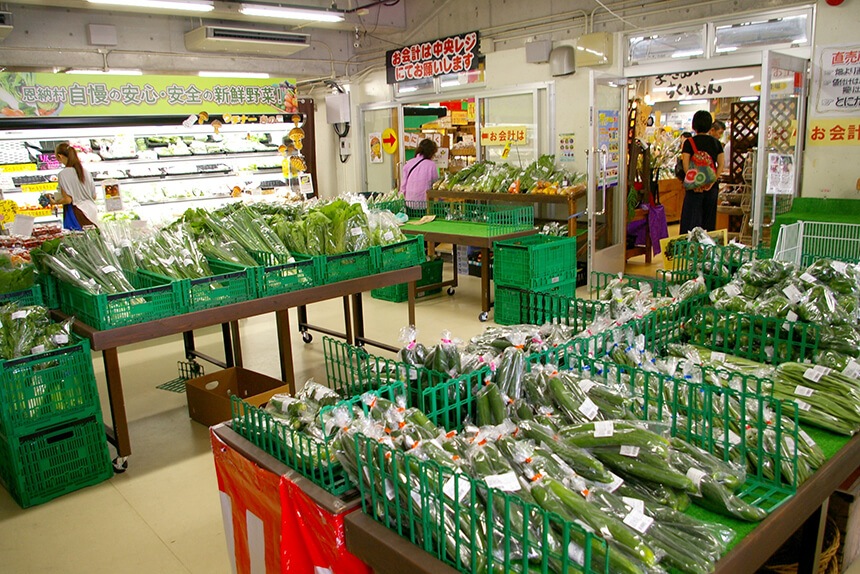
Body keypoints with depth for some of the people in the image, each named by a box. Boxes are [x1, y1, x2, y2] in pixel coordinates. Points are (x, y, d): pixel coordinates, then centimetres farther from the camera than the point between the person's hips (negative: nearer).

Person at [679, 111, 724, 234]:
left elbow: (686, 165, -13)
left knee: (691, 220, -1)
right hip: (712, 187, 4)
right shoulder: (716, 142, 7)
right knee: (709, 220, 11)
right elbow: (721, 164, 0)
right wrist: (712, 181, -4)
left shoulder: (689, 142, -4)